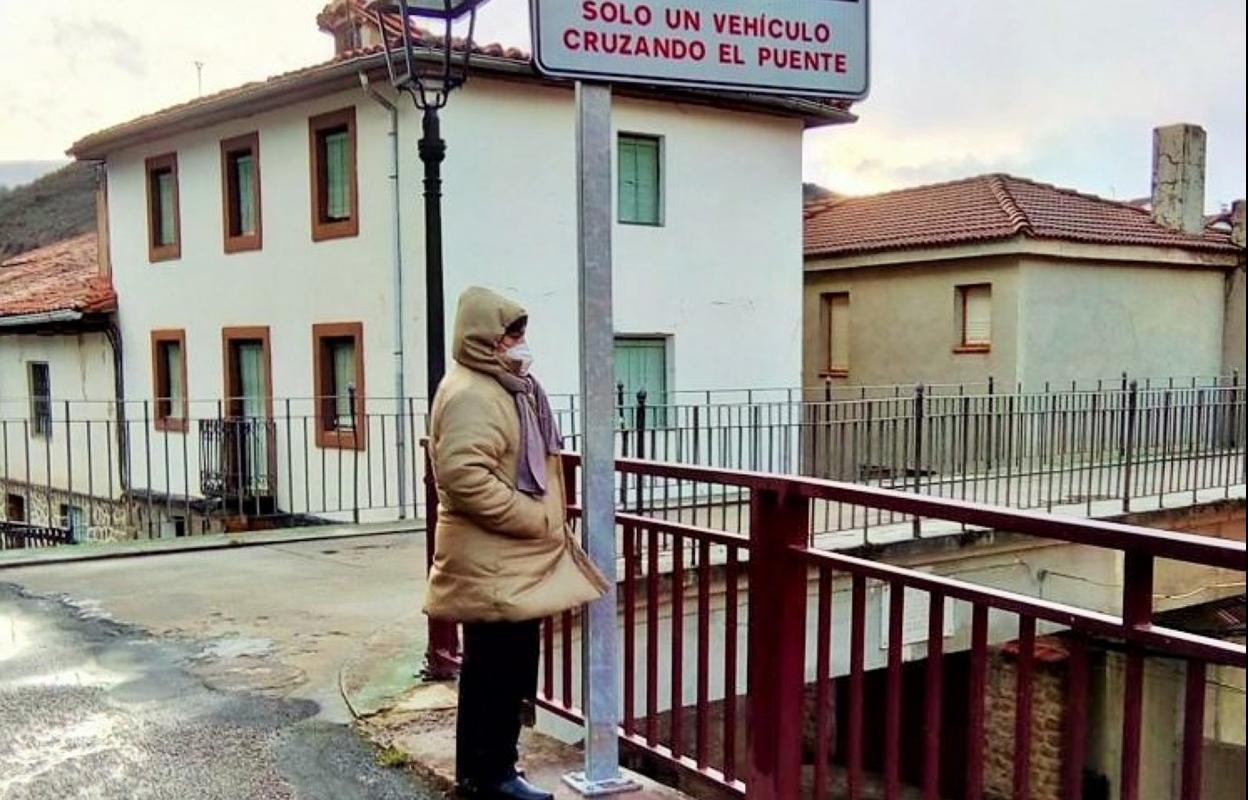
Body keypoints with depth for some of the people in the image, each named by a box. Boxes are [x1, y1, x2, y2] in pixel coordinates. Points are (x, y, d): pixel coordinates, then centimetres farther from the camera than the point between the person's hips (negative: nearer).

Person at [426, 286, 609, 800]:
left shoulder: (505, 387, 17)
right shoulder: (471, 394, -17)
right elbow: (463, 475, -29)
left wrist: (543, 521, 15)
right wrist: (535, 518, -22)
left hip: (511, 557, 11)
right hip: (492, 561, -11)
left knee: (501, 669, 17)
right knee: (498, 670, -2)